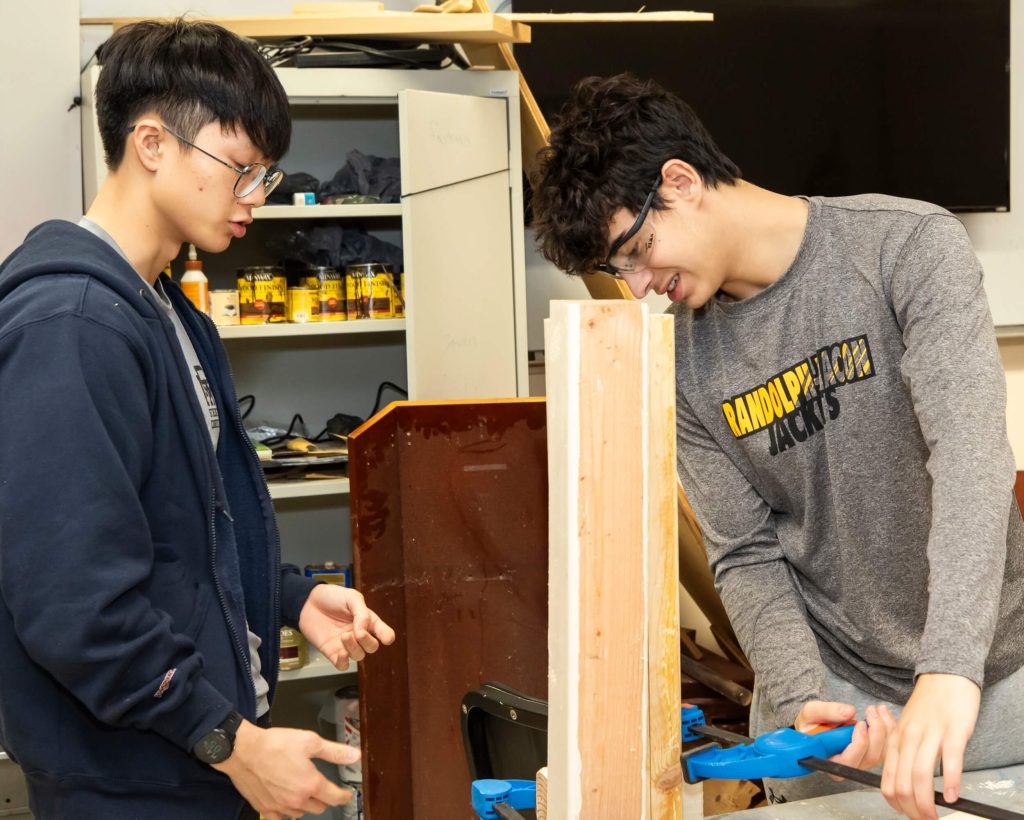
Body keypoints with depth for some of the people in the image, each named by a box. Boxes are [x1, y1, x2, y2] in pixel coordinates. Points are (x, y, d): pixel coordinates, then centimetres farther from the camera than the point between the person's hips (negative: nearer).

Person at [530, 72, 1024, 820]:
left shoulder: (910, 248, -15)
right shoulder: (682, 359, -4)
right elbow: (747, 556, -3)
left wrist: (949, 671, -37)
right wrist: (800, 700, -21)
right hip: (831, 681, 2)